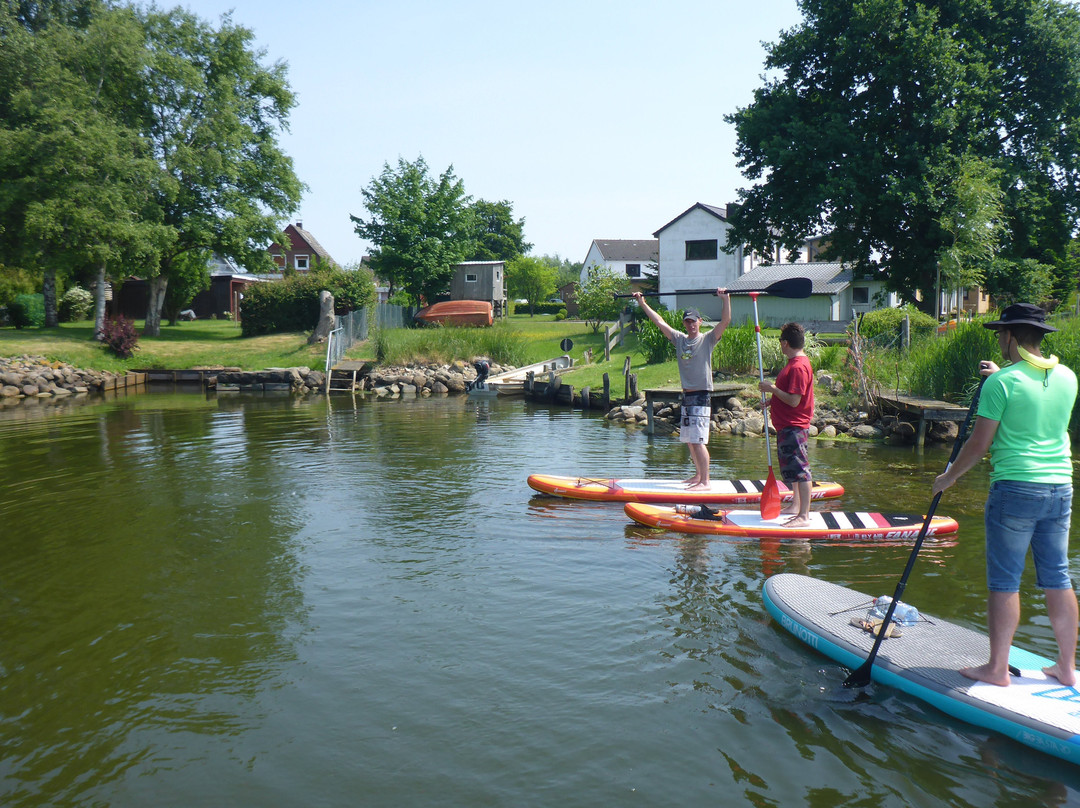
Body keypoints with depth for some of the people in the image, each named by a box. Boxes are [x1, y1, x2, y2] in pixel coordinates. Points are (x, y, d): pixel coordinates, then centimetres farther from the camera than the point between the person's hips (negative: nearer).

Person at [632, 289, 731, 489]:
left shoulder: (707, 339, -2)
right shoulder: (679, 339, 11)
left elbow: (725, 321, -13)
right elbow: (659, 321, 14)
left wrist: (725, 298, -23)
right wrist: (642, 303, 14)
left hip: (701, 396, -6)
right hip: (686, 396, 7)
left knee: (698, 441, -11)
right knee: (689, 440, 12)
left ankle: (705, 481, -8)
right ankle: (698, 475, 25)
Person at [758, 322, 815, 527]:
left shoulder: (799, 367, -21)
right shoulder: (795, 362, 12)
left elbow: (793, 400, -25)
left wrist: (772, 388, -18)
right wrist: (773, 399, 10)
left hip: (794, 427, -11)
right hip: (787, 426, 11)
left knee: (800, 470, -8)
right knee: (791, 467, 22)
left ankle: (804, 516, -5)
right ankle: (796, 505, 36)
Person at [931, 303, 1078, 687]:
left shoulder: (1001, 382, -13)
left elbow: (979, 444, -11)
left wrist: (948, 477, 2)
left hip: (1015, 487, -6)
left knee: (1004, 581, 2)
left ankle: (997, 668, 9)